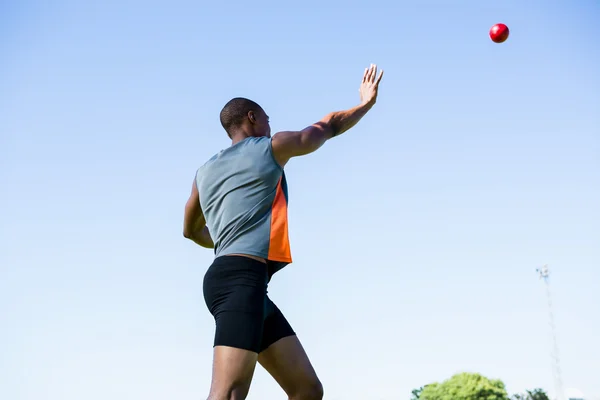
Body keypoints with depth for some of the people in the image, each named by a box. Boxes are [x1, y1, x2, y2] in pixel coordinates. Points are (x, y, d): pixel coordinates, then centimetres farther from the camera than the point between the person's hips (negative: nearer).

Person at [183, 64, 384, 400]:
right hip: (242, 279, -8)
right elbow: (329, 126, 22)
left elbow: (191, 230, 38)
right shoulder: (270, 148, 7)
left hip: (227, 278, 8)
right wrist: (366, 103, 39)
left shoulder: (205, 171, 23)